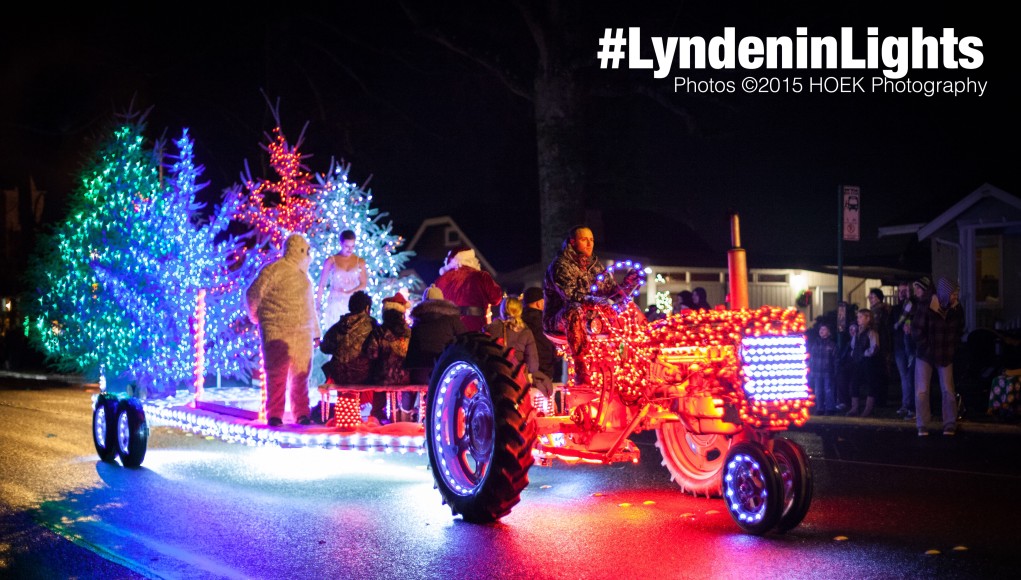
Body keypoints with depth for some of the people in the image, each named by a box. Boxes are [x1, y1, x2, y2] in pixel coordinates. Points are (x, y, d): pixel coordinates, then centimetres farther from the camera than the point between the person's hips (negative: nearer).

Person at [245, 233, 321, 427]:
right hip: (278, 333, -7)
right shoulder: (275, 270, -7)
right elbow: (253, 293, -8)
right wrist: (255, 317, 3)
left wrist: (315, 332, 23)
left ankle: (302, 414, 12)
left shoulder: (303, 274, 19)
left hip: (302, 334, 7)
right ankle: (274, 416, 1)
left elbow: (310, 306, 24)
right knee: (277, 374, -5)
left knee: (301, 375, 6)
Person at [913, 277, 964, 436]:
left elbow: (959, 330, 10)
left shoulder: (957, 309, -5)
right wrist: (927, 348, -10)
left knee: (948, 390, 0)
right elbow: (917, 331, -10)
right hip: (925, 355, -3)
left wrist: (953, 348, 3)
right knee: (922, 391, -3)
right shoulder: (926, 308, -17)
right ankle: (922, 426, 5)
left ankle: (950, 425, 10)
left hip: (946, 356, 3)